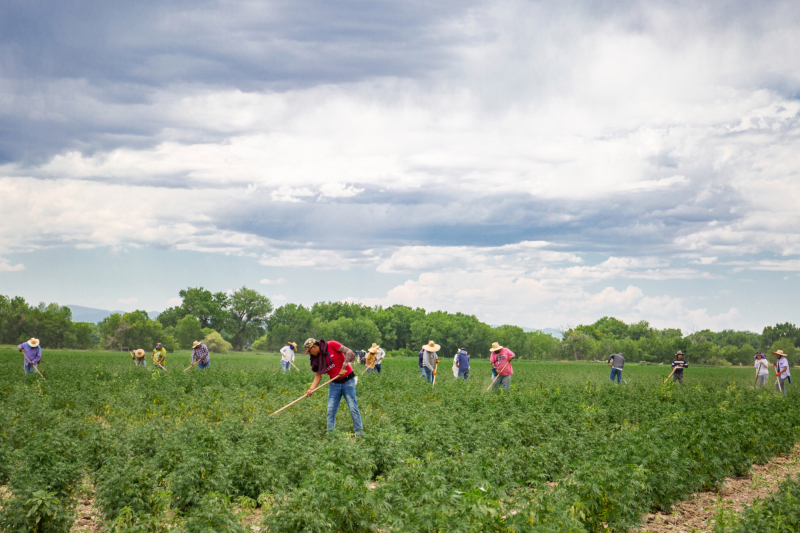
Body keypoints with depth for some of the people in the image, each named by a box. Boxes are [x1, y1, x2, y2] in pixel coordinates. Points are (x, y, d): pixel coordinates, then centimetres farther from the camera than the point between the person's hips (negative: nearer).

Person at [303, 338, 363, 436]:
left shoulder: (332, 345, -12)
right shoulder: (316, 358, 5)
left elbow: (350, 353, -18)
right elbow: (318, 375, 6)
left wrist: (343, 368, -21)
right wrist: (312, 388, -8)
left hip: (347, 381, -6)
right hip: (334, 384, 6)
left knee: (353, 407, -4)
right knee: (331, 410, 1)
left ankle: (359, 432, 3)